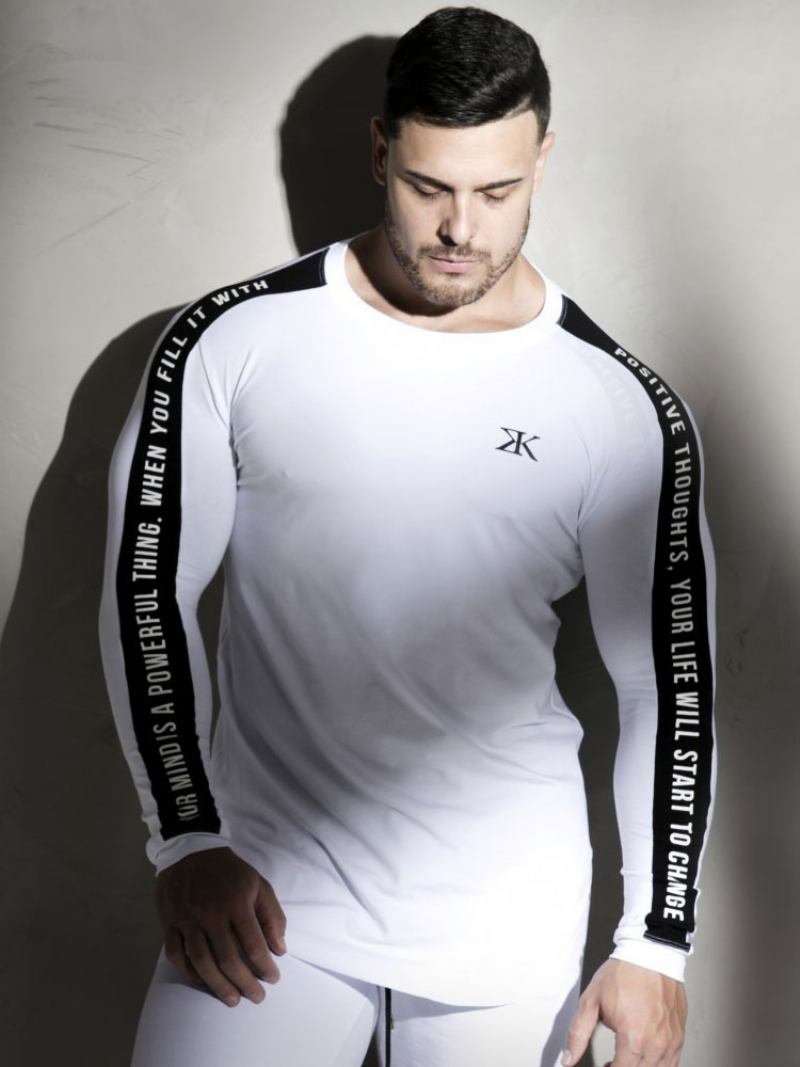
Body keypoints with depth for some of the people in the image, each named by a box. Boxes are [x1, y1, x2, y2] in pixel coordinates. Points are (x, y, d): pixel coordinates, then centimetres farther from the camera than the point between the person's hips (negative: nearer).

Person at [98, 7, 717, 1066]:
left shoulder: (628, 411, -5)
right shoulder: (231, 342, -5)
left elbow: (669, 681, 0)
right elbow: (147, 589, -2)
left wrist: (657, 944, -2)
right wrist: (186, 841, -9)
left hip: (507, 914, 1)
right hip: (268, 884, 0)